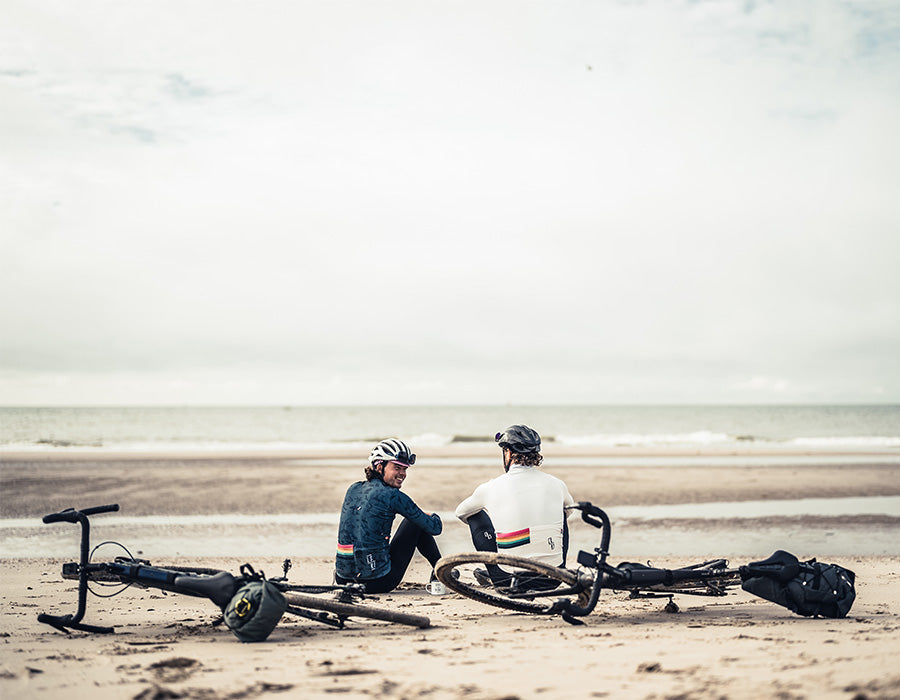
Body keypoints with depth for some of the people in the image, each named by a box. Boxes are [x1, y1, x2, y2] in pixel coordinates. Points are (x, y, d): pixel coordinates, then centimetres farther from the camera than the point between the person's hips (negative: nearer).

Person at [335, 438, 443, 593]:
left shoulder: (353, 489, 9)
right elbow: (435, 528, -2)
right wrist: (434, 517, 22)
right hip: (378, 583, -6)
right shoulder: (393, 496, -10)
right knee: (415, 522, 12)